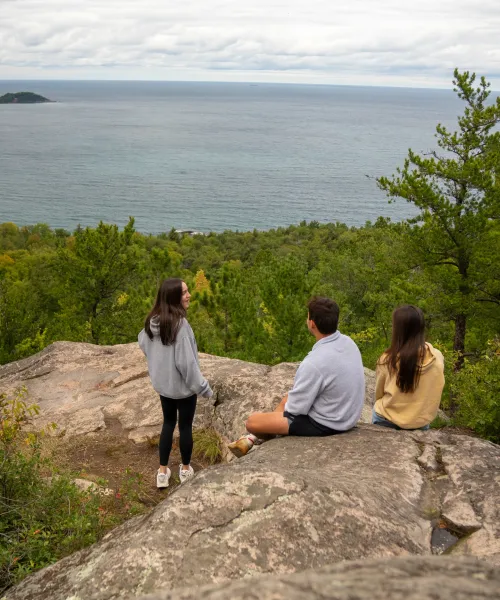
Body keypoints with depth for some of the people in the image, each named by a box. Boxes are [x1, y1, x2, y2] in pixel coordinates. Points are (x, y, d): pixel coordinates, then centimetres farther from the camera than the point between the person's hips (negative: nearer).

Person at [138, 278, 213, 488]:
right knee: (185, 426, 14)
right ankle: (185, 469, 33)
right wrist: (204, 387, -17)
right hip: (183, 386, -6)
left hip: (162, 384, 6)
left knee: (168, 423, 21)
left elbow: (143, 344, 13)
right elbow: (186, 362, -27)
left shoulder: (152, 321, -5)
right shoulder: (179, 324, -28)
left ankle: (162, 472, 27)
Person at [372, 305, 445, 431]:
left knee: (377, 407, 22)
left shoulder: (387, 359, -15)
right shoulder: (437, 357, -10)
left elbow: (378, 394, -1)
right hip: (421, 422, 2)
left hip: (387, 421, -2)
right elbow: (431, 393, 3)